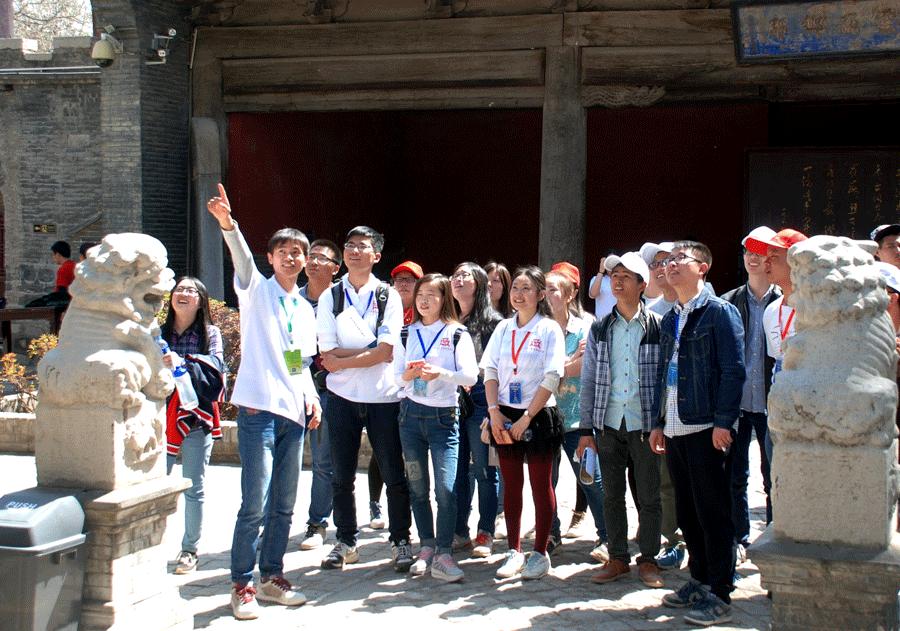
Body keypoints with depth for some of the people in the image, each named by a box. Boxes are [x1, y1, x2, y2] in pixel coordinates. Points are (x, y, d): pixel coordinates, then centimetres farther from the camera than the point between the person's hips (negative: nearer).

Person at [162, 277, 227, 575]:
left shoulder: (210, 334, 3)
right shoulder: (159, 333, 8)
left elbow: (215, 370, -11)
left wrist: (183, 363, -25)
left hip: (197, 418, -1)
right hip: (163, 417, 1)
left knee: (194, 488, 4)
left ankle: (189, 549, 13)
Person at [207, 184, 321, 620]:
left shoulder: (306, 310, 20)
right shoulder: (257, 291, 3)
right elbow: (242, 259, -17)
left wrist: (312, 399, 8)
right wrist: (227, 224, -36)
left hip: (294, 412, 6)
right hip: (259, 408, -6)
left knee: (283, 504, 10)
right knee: (255, 503, -10)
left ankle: (273, 576, 21)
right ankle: (242, 584, -1)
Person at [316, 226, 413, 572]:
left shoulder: (388, 296, 0)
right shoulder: (330, 297, 3)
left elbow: (386, 352, -11)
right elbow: (328, 358, -6)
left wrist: (343, 359, -11)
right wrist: (372, 350, -11)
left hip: (383, 396, -1)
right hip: (342, 397, 2)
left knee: (394, 475, 1)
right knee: (342, 476, 9)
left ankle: (400, 541, 14)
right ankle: (346, 542, 22)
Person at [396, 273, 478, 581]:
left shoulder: (457, 334, 1)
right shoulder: (407, 334, 12)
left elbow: (470, 376, -8)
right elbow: (395, 376, 10)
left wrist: (440, 373, -24)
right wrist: (408, 373, -13)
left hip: (444, 415, -3)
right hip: (411, 413, 3)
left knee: (446, 487, -12)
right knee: (417, 486, 6)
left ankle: (443, 554, -9)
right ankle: (427, 546, 17)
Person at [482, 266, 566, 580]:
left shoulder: (549, 329, -5)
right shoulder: (503, 328, 8)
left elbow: (551, 378, -11)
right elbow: (490, 371, 5)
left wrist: (526, 418, -16)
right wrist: (494, 411, -9)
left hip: (538, 415, -4)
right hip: (505, 416, 4)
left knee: (541, 484, 4)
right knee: (511, 484, 9)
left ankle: (540, 553, 12)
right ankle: (514, 552, 16)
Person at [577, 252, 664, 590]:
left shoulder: (657, 327, -1)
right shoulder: (600, 329, 7)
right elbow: (588, 379, 8)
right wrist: (586, 428, 3)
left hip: (644, 422, -3)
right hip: (608, 422, 3)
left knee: (649, 496, 4)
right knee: (612, 495, 8)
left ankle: (648, 559, 15)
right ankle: (618, 558, 18)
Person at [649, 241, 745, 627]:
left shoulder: (719, 312, -6)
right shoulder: (669, 320, 17)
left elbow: (733, 369, -12)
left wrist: (723, 421, -17)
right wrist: (658, 422, 16)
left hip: (706, 428, -7)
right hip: (675, 430, 7)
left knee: (713, 512, -3)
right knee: (687, 512, 13)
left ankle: (719, 595, 3)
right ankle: (699, 580, 25)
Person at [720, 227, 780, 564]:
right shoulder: (728, 303, 5)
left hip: (772, 405, -2)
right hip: (736, 402, 2)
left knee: (774, 477, 6)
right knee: (734, 476, 9)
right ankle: (738, 540, 21)